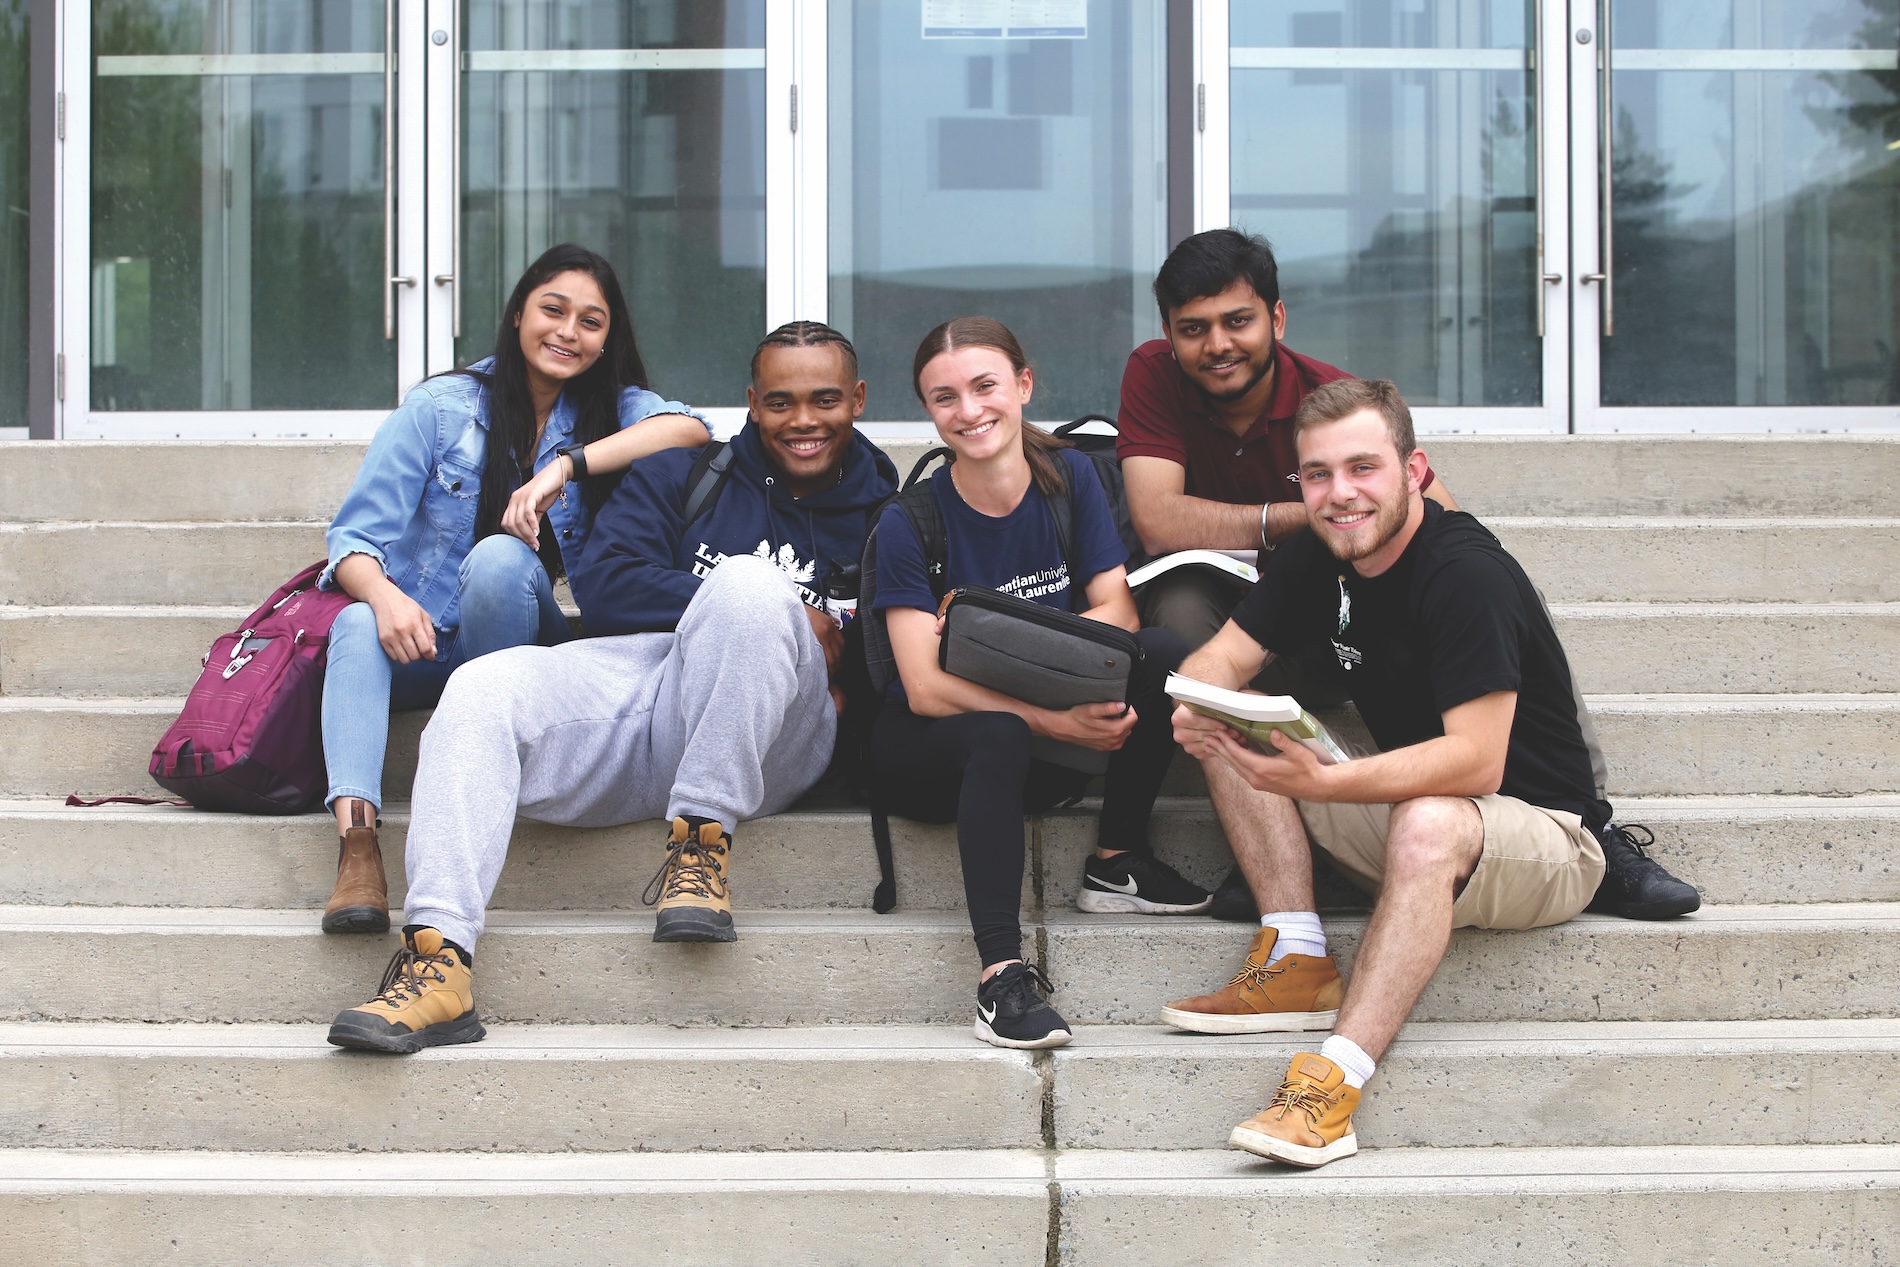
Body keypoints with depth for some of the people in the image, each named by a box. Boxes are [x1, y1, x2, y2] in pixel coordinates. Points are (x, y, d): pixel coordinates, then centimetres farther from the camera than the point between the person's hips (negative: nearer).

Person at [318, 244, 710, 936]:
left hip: (530, 642, 1)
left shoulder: (608, 407, 3)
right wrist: (383, 595, -33)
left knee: (500, 557, -30)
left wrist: (568, 463, -30)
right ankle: (357, 838, -50)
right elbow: (355, 539, -10)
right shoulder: (441, 406, -4)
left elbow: (691, 429, -19)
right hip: (422, 641, 0)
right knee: (358, 626, -34)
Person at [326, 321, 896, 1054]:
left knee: (750, 585, -31)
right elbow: (601, 584, 7)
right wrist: (765, 612, -2)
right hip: (636, 677, 2)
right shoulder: (684, 476, 23)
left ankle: (702, 842, -26)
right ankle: (438, 962, -38)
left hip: (764, 740, -2)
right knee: (484, 688, -26)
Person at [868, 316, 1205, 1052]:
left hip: (1067, 730, 4)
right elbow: (925, 688, -20)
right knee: (997, 735, -38)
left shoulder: (1069, 478, -2)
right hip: (930, 746, -3)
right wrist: (1054, 718, -34)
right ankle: (1002, 973, -35)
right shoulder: (909, 522, -12)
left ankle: (1116, 863, -8)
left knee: (1165, 658, -22)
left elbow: (1118, 612, -9)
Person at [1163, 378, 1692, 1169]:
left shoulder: (1468, 574, -24)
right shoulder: (1318, 557, 0)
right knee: (1238, 736, -6)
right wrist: (1195, 710, -26)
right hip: (1401, 810, 8)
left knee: (1427, 821, -40)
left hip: (1543, 834, -8)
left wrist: (1321, 783, -44)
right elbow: (1225, 656, 0)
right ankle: (1298, 963, -15)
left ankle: (1335, 1083, -45)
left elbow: (1476, 763, -32)